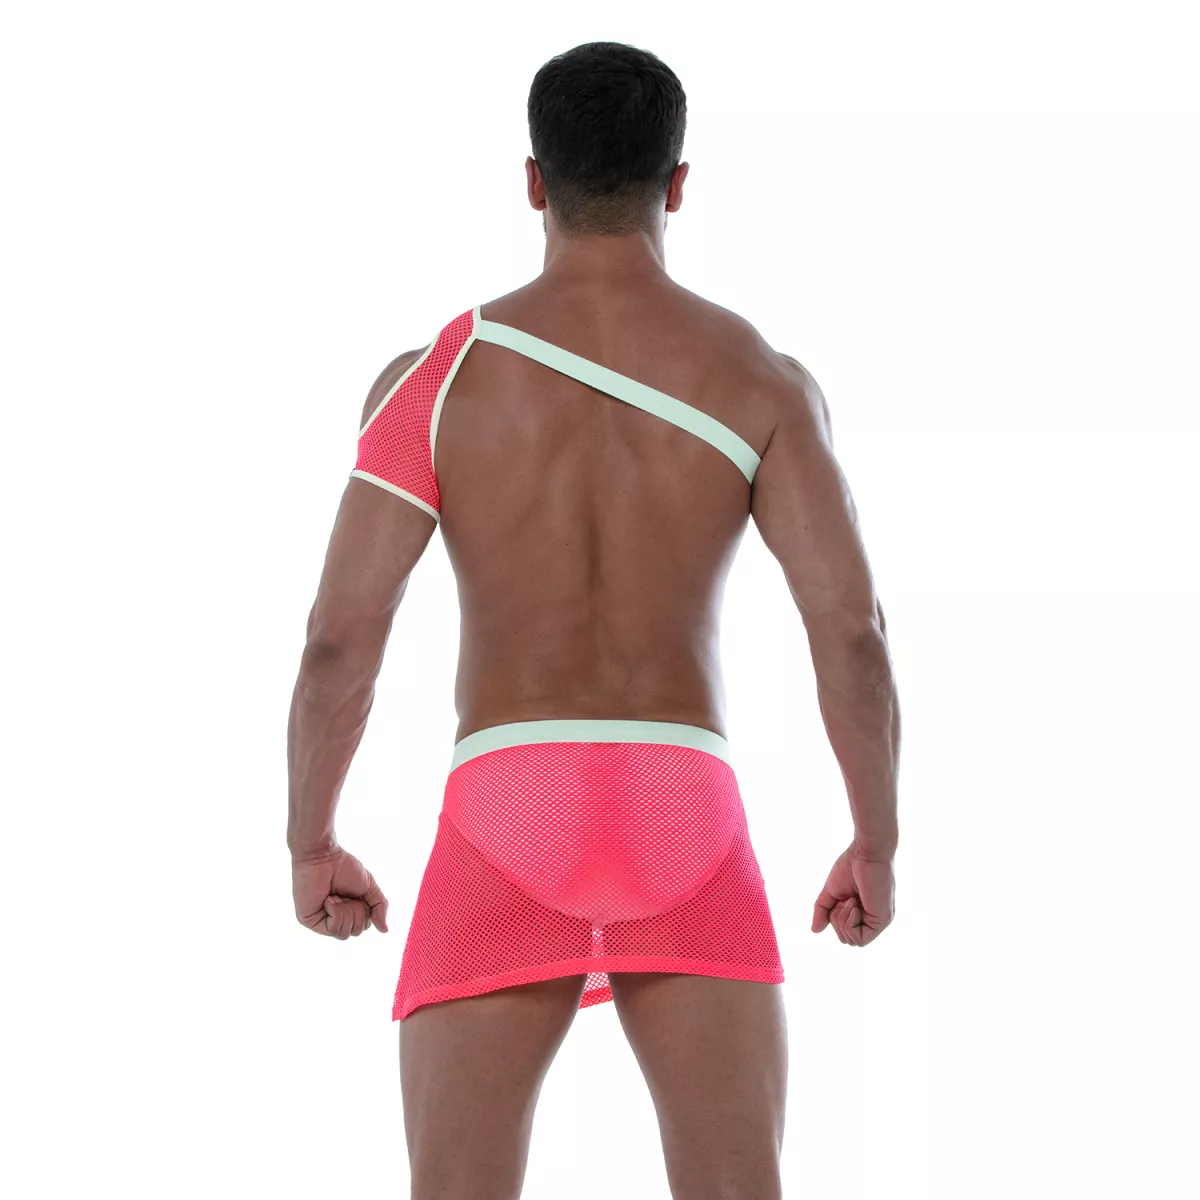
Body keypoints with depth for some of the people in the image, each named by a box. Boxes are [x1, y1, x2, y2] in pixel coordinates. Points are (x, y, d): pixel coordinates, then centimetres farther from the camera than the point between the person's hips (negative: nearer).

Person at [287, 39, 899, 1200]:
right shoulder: (761, 378, 2)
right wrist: (877, 842, 8)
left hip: (506, 828, 0)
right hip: (686, 830, 1)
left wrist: (308, 845, 11)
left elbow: (340, 637, -4)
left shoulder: (433, 375, 0)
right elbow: (852, 628, -5)